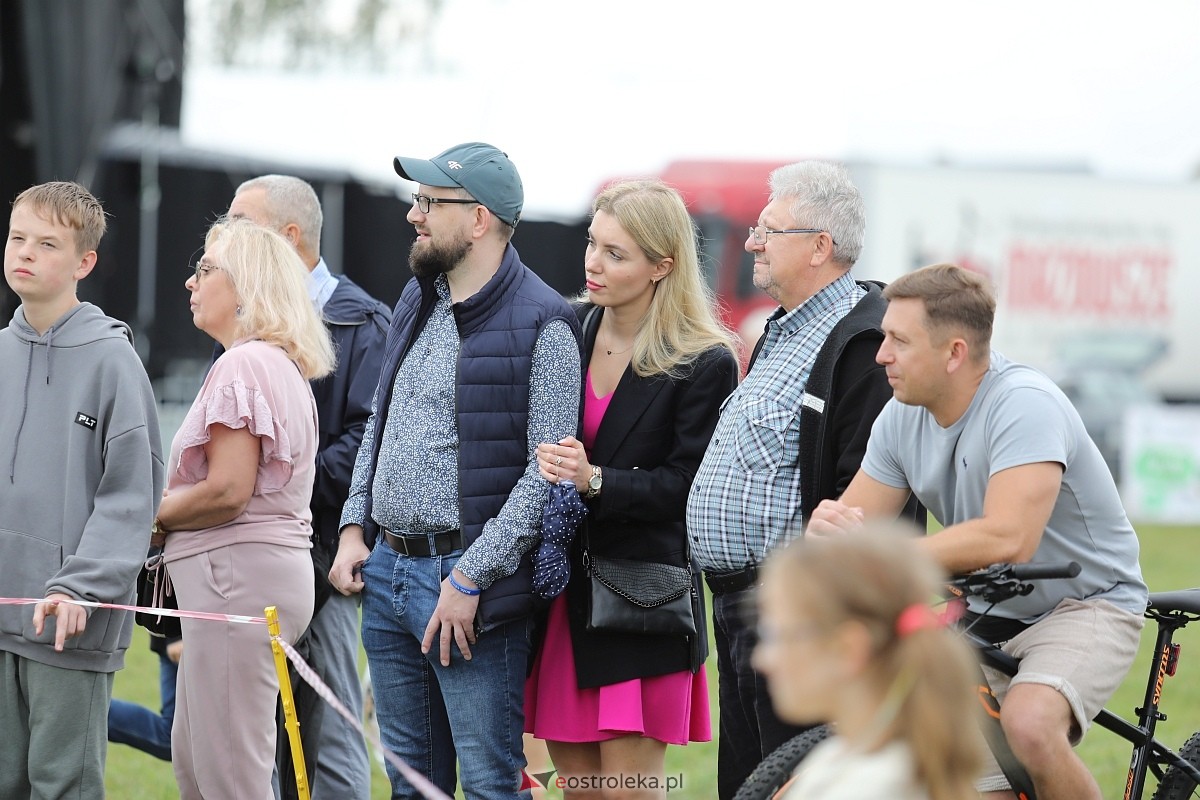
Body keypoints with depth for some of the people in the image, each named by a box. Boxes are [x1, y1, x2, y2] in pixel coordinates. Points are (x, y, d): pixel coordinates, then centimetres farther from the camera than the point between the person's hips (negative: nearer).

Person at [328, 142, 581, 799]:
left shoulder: (540, 325, -12)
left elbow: (547, 473, -17)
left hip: (467, 578, -8)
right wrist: (355, 528, 10)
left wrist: (470, 578, -19)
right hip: (383, 570, 8)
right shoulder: (417, 301, 14)